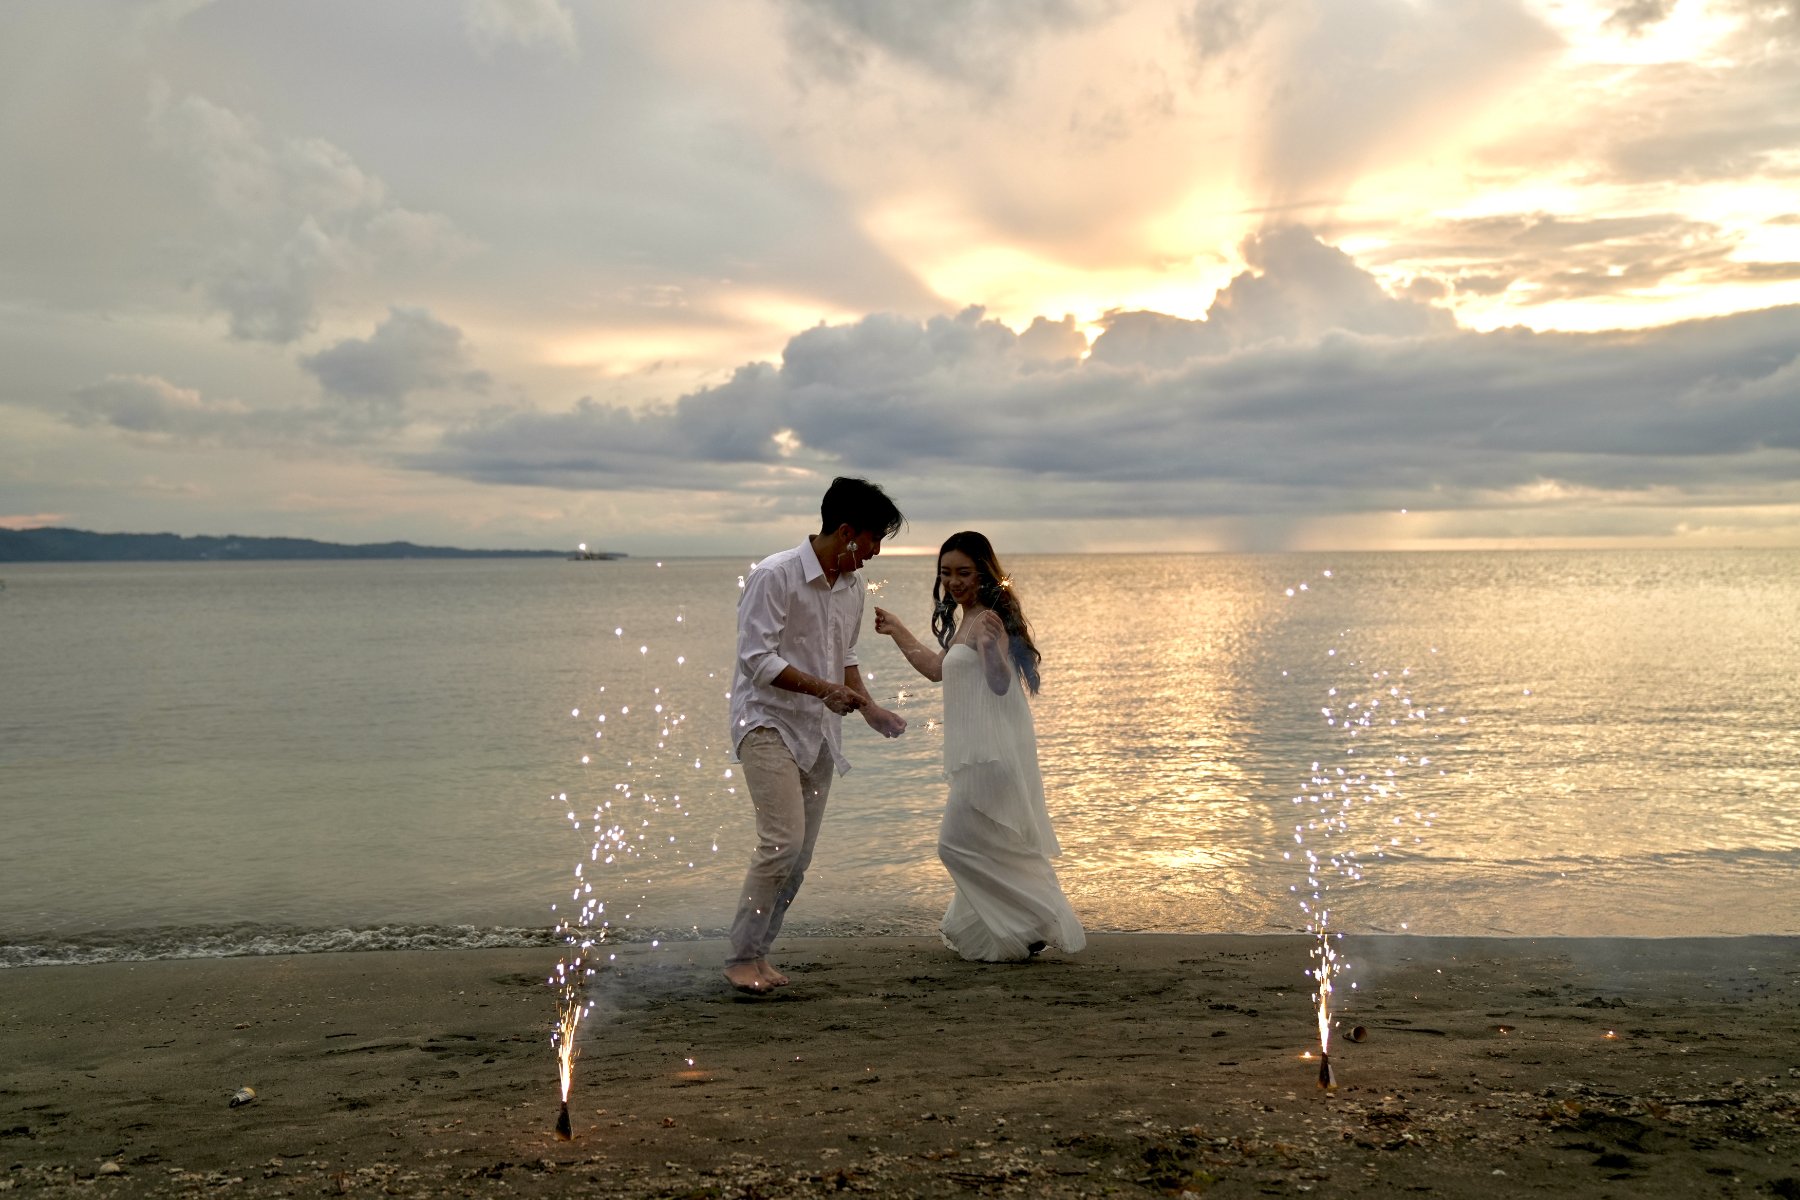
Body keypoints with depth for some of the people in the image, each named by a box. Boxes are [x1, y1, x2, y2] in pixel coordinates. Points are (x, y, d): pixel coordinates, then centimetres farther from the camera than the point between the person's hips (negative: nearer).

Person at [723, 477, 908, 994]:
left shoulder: (852, 585, 9)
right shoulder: (774, 576, -15)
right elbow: (758, 659, -18)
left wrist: (868, 707, 7)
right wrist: (824, 689, -23)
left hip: (818, 730, 7)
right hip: (767, 721, -7)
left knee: (800, 854, 5)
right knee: (783, 840, -18)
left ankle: (758, 951, 17)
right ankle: (741, 956, -5)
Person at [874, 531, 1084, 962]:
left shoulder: (987, 620, -15)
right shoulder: (967, 620, 15)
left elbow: (1001, 684, -24)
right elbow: (938, 668, 30)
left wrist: (993, 648, -40)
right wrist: (897, 631, 34)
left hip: (992, 753, -10)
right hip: (978, 752, 10)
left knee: (959, 843, -4)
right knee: (998, 847, 15)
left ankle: (1021, 930, 2)